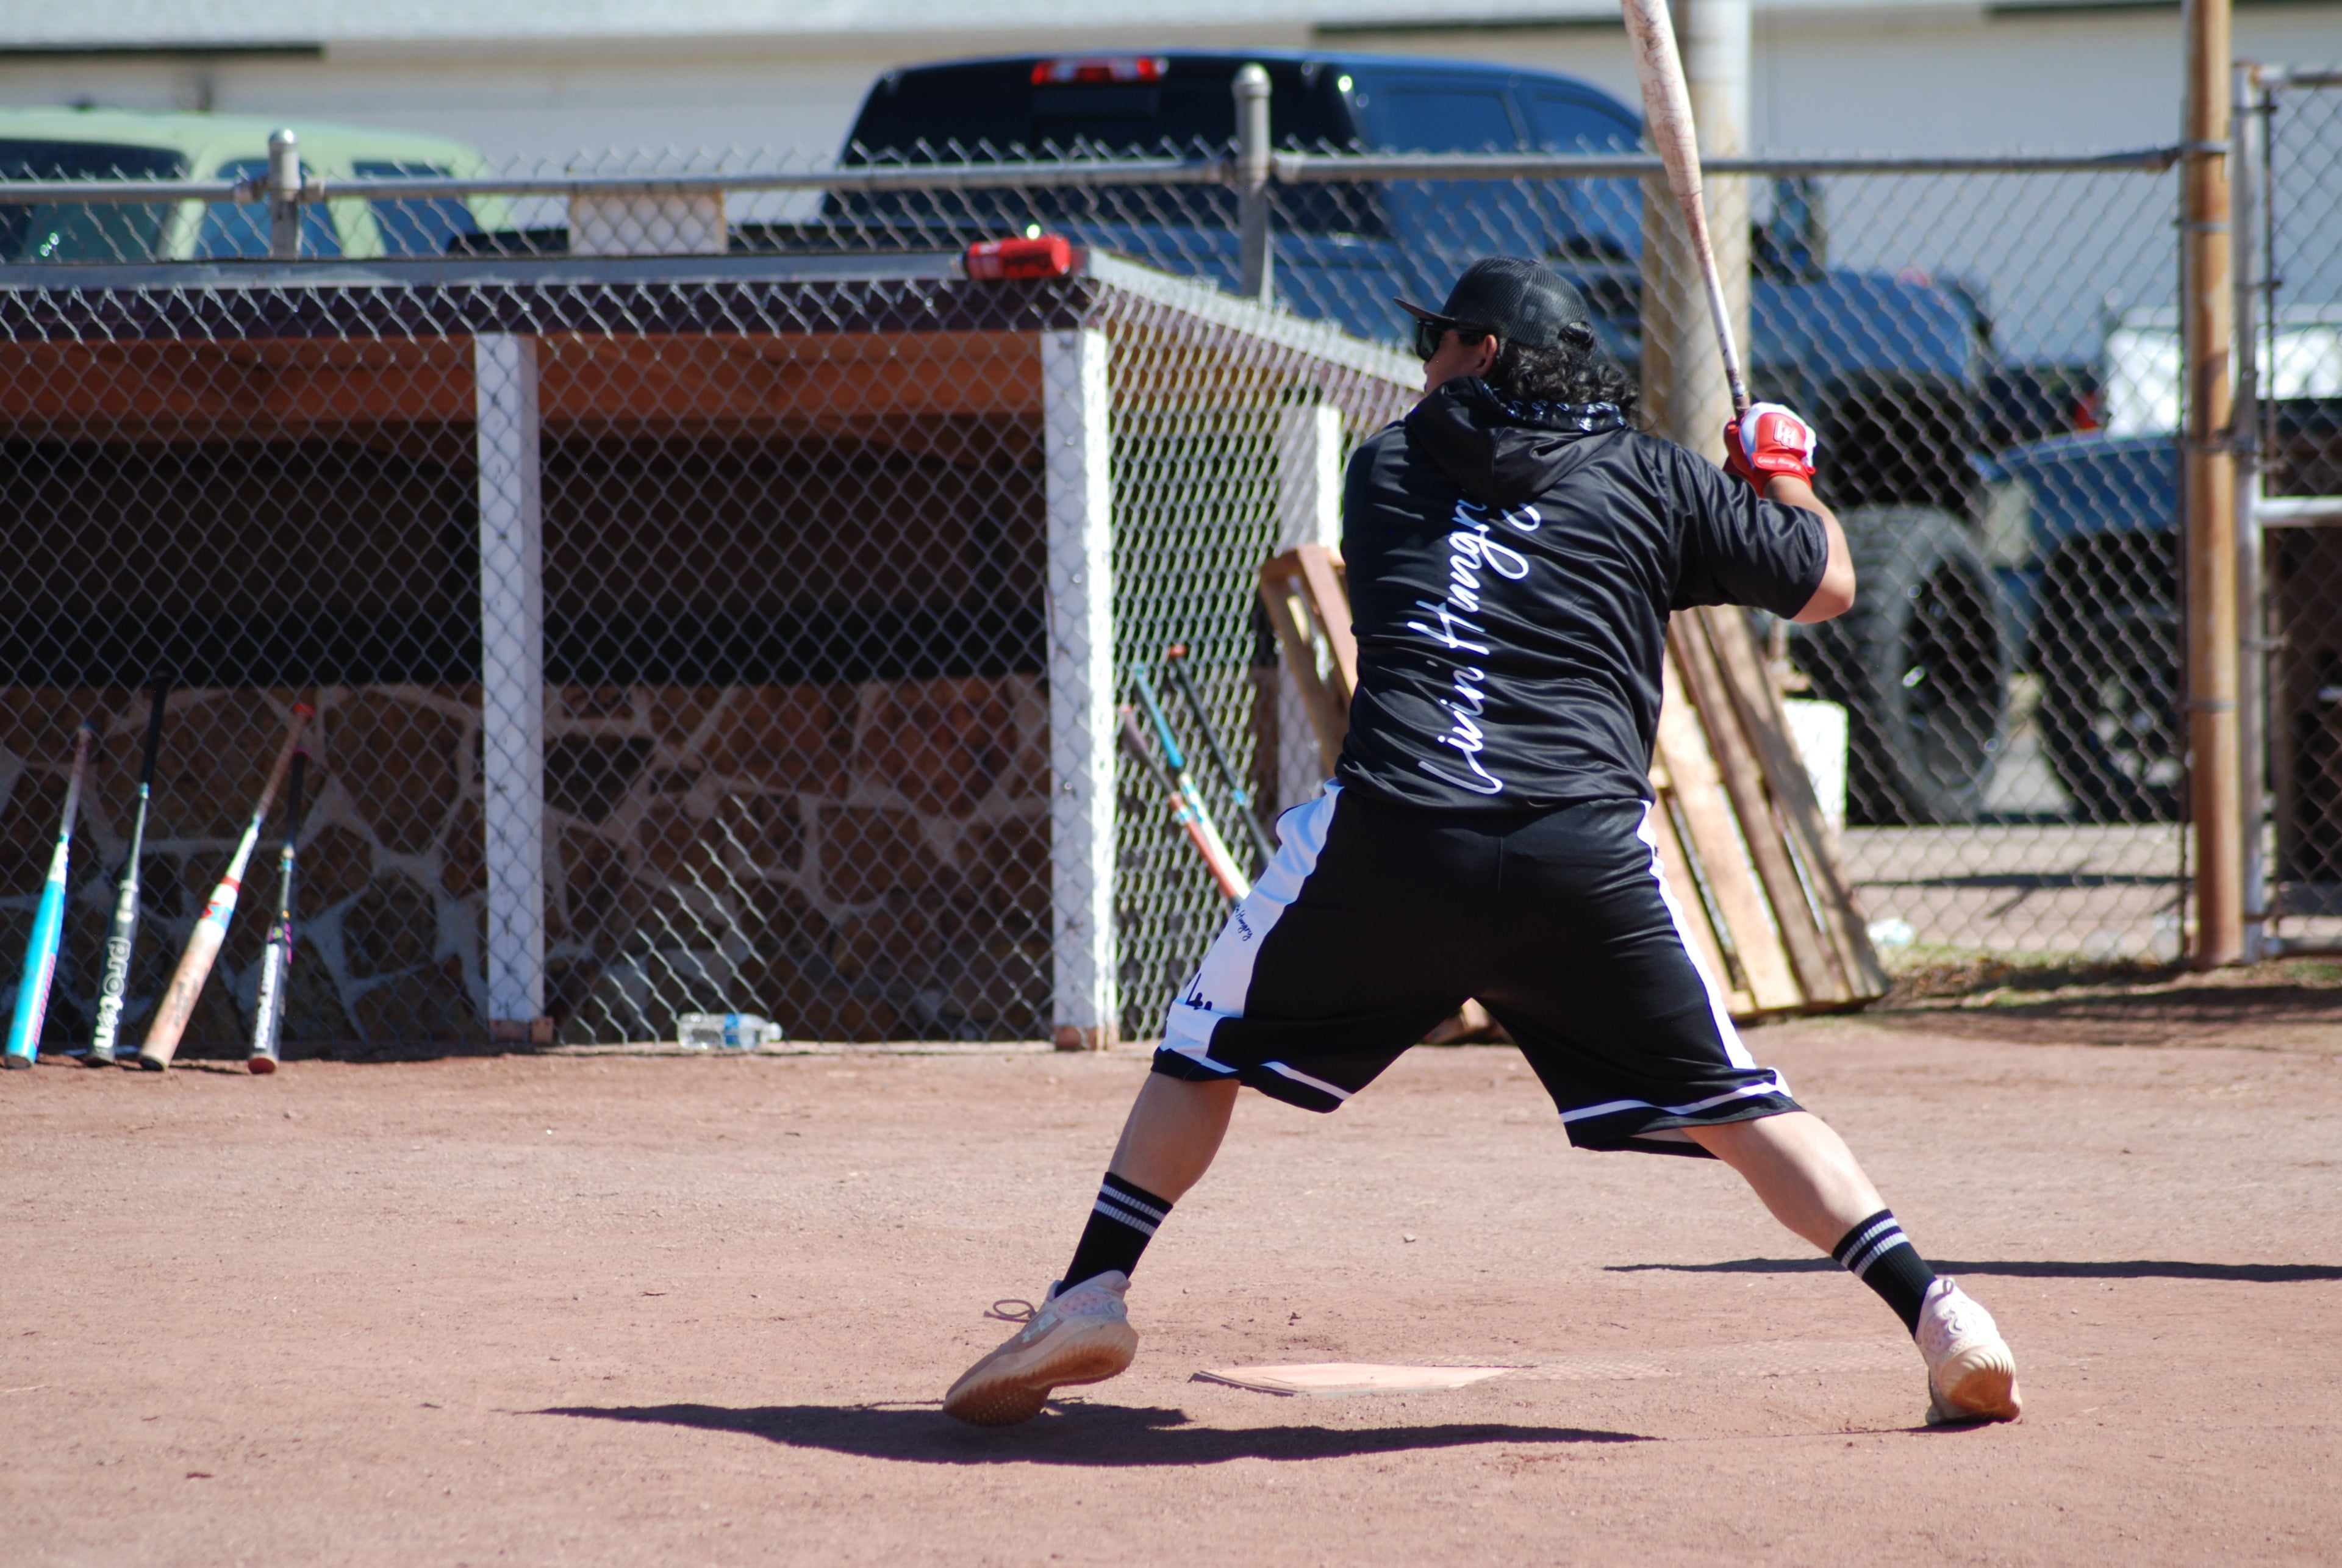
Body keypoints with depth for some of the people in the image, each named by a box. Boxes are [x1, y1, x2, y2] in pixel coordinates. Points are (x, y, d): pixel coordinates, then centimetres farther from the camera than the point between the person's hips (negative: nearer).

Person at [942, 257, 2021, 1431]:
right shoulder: (1652, 481, 15)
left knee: (1210, 1048, 19)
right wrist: (1784, 481, 43)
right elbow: (1829, 585, 21)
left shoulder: (1384, 468, 19)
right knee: (1728, 1099, 12)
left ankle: (1089, 1296, 8)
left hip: (1390, 827, -1)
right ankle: (1935, 1313, 2)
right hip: (1587, 847, 1)